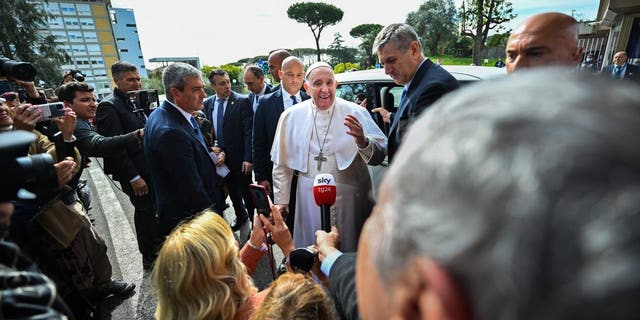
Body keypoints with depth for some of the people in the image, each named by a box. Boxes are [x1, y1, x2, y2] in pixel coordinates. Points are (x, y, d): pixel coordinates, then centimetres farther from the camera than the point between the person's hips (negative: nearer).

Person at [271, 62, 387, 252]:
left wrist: (362, 141, -33)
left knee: (351, 251, 16)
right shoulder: (291, 116, -2)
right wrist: (281, 201, 8)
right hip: (310, 199, 1)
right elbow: (282, 164, 6)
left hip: (349, 196, 0)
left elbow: (379, 155, -13)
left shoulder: (355, 113, -6)